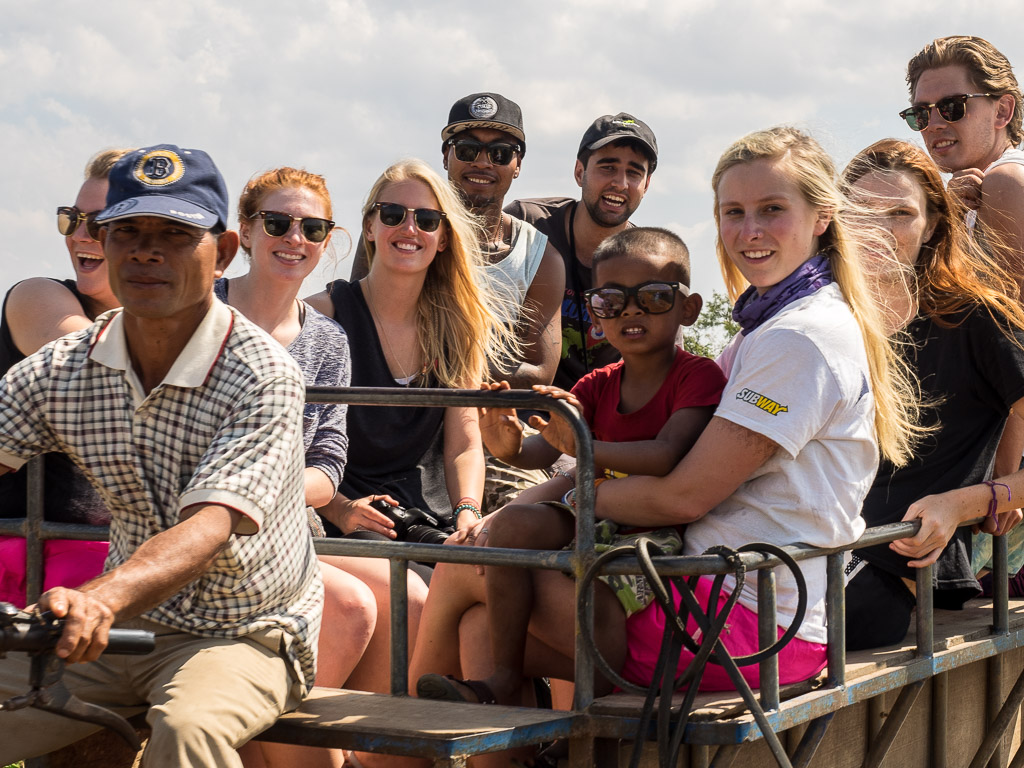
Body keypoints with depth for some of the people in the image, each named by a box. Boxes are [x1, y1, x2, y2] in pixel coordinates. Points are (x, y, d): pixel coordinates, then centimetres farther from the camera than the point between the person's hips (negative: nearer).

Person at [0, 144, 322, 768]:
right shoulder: (61, 370, 0)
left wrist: (100, 598, -47)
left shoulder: (264, 376, -17)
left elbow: (207, 529, -28)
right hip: (117, 628, 5)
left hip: (246, 636, -5)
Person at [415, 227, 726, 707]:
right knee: (514, 522, -21)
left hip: (660, 536, -6)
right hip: (597, 519, 7)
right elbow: (543, 452, -3)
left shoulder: (698, 377, -6)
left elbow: (666, 456, -24)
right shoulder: (598, 386, 12)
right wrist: (512, 449, -28)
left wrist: (582, 446, -37)